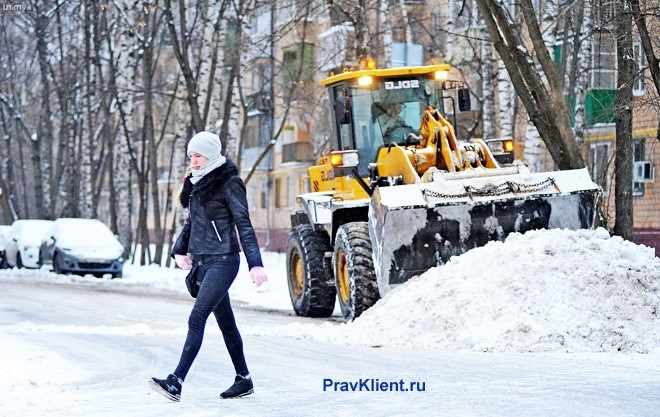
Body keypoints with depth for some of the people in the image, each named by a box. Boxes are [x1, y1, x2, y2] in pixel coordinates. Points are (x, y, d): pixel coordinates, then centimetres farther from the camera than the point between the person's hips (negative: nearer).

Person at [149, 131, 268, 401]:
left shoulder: (228, 183, -10)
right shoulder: (196, 183, 13)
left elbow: (244, 225, -13)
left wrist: (255, 264, -19)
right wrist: (179, 250, 7)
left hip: (222, 261, -8)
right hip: (202, 261, 8)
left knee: (196, 320, -15)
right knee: (225, 322, 13)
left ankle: (176, 382, -20)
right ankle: (243, 380, 22)